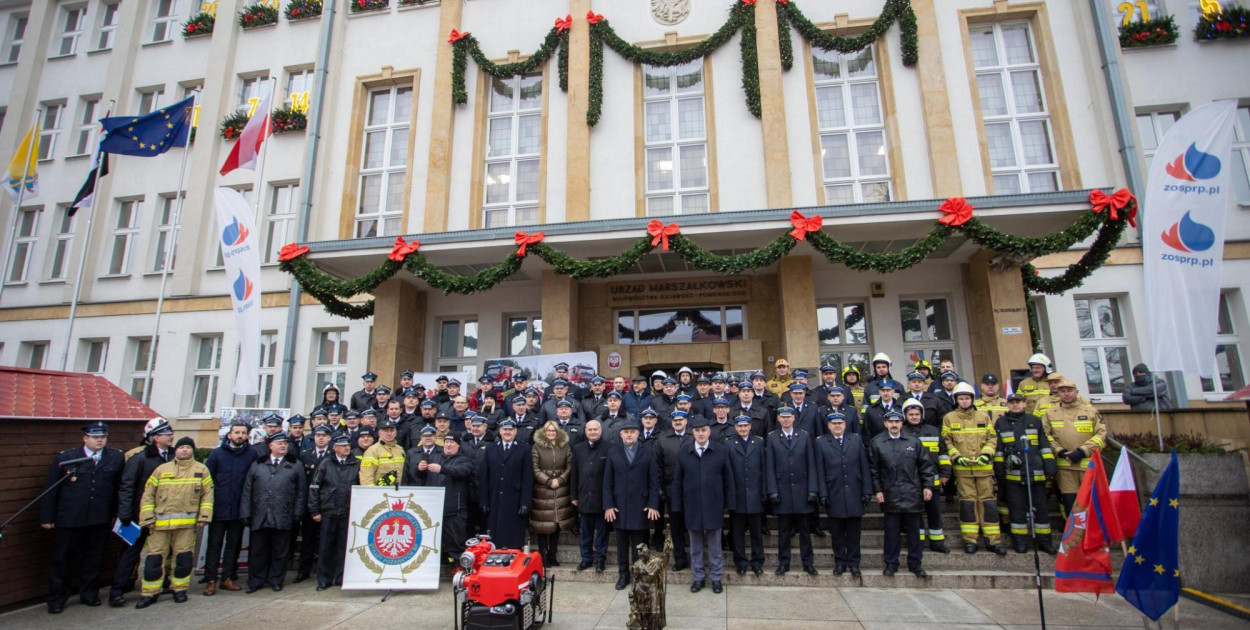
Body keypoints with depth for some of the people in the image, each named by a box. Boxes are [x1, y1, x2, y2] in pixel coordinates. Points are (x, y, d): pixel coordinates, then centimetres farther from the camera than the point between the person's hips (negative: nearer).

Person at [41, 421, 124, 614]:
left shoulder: (117, 458, 1)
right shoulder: (64, 458, -2)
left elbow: (121, 488, 4)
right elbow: (50, 490, 1)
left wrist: (118, 514, 2)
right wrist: (47, 517, -1)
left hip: (100, 520, 1)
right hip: (68, 519, -1)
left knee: (94, 559, 12)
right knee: (61, 560, 10)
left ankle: (89, 594, 27)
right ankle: (56, 599, 25)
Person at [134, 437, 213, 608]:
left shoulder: (201, 470, 6)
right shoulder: (161, 469, 7)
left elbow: (207, 494, 4)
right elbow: (148, 495, 6)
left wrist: (204, 516, -4)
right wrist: (147, 518, -2)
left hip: (187, 522, 0)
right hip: (160, 522, 1)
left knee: (184, 557, 5)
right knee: (154, 557, 4)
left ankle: (179, 589, 20)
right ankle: (150, 593, 18)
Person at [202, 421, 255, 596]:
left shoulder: (251, 455, 1)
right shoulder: (217, 453, 1)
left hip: (239, 509, 1)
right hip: (219, 508, -1)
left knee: (234, 545, 10)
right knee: (214, 545, 4)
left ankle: (228, 578, 20)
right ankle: (210, 580, 12)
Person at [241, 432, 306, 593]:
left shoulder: (295, 466, 8)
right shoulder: (257, 465, 12)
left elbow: (300, 492, 5)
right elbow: (247, 491, 8)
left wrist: (297, 513, -1)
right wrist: (246, 513, 0)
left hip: (283, 517, -1)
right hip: (260, 517, 1)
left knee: (280, 552, 6)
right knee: (258, 551, 9)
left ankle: (276, 580, 20)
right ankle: (255, 581, 23)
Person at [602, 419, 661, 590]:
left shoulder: (648, 453, 2)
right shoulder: (613, 452, 4)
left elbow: (654, 481, -1)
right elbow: (607, 481, 2)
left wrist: (653, 505, -8)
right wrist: (608, 505, -4)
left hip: (640, 506, -1)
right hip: (619, 506, 1)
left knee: (638, 545, 6)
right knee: (622, 544, 10)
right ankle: (623, 575, 24)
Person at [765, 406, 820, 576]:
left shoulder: (804, 437, 5)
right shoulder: (772, 438, 2)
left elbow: (811, 465, 2)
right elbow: (769, 467, 0)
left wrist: (813, 489, -4)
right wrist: (772, 491, -7)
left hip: (802, 491, 1)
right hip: (782, 491, -1)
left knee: (805, 530, 9)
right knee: (783, 531, 7)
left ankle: (808, 563, 21)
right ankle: (783, 563, 19)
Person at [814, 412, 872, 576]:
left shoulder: (856, 440, 7)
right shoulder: (821, 443, 2)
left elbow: (864, 468, 5)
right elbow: (820, 471, -1)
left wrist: (867, 491, 0)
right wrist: (823, 494, -6)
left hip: (854, 495, 1)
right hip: (834, 496, -1)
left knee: (854, 532, 8)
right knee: (837, 533, 7)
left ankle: (853, 562, 21)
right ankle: (840, 562, 20)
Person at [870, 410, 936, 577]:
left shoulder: (914, 442, 6)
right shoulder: (877, 443, 1)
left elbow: (925, 465, 10)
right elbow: (874, 469, 1)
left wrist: (928, 486, 2)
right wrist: (877, 490, -4)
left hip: (913, 495, 2)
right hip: (890, 496, -1)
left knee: (914, 532, 9)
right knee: (892, 532, 6)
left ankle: (916, 564, 22)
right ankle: (891, 564, 17)